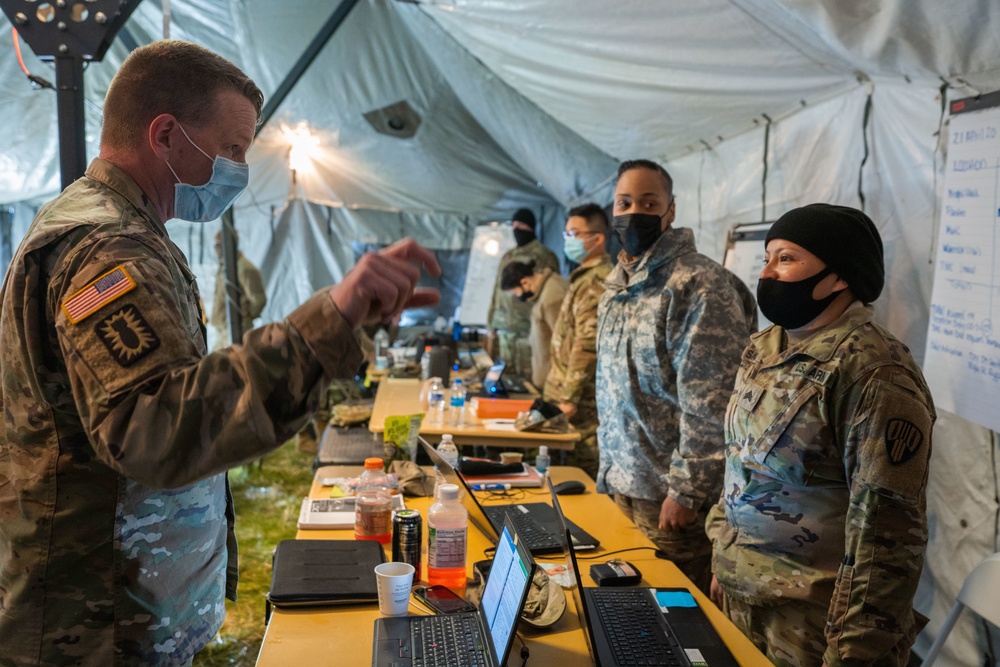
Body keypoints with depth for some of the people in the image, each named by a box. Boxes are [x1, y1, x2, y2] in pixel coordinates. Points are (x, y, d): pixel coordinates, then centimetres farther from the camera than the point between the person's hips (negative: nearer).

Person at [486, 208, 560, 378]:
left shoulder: (545, 257, -4)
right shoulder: (507, 257, 16)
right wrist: (491, 328, 16)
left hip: (529, 331, -6)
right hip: (505, 330, 6)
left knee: (527, 379, -6)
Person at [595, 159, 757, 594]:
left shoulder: (699, 285, -17)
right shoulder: (616, 288, 11)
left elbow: (710, 405, -21)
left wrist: (685, 492, -18)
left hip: (669, 498, -8)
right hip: (622, 488, 8)